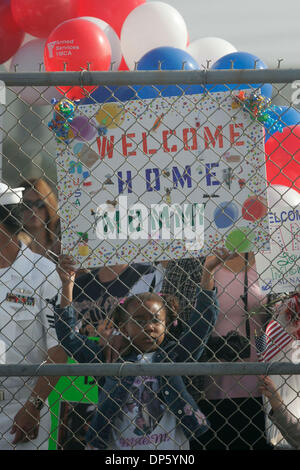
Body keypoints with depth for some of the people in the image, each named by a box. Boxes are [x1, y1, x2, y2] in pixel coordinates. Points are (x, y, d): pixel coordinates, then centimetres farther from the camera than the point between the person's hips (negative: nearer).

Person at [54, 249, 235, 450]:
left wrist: (208, 272, -3)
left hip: (171, 447, 0)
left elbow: (204, 322, 1)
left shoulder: (174, 355, 3)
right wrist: (68, 286, 1)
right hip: (119, 446, 0)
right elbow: (69, 337, 4)